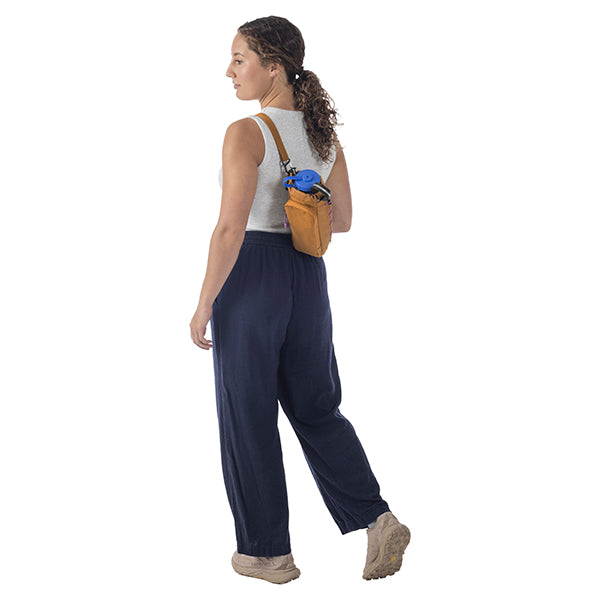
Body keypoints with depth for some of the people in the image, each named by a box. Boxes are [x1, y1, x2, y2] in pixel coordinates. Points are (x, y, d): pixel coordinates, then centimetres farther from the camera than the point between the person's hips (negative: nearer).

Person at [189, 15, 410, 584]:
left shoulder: (246, 133, -15)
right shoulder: (324, 132, 6)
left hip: (252, 274, -7)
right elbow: (341, 220, 12)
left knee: (247, 416, 7)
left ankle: (267, 552, 17)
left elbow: (230, 229, -20)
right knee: (315, 406, 17)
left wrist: (204, 305, -12)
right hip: (308, 275, 7)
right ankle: (376, 519, 6)